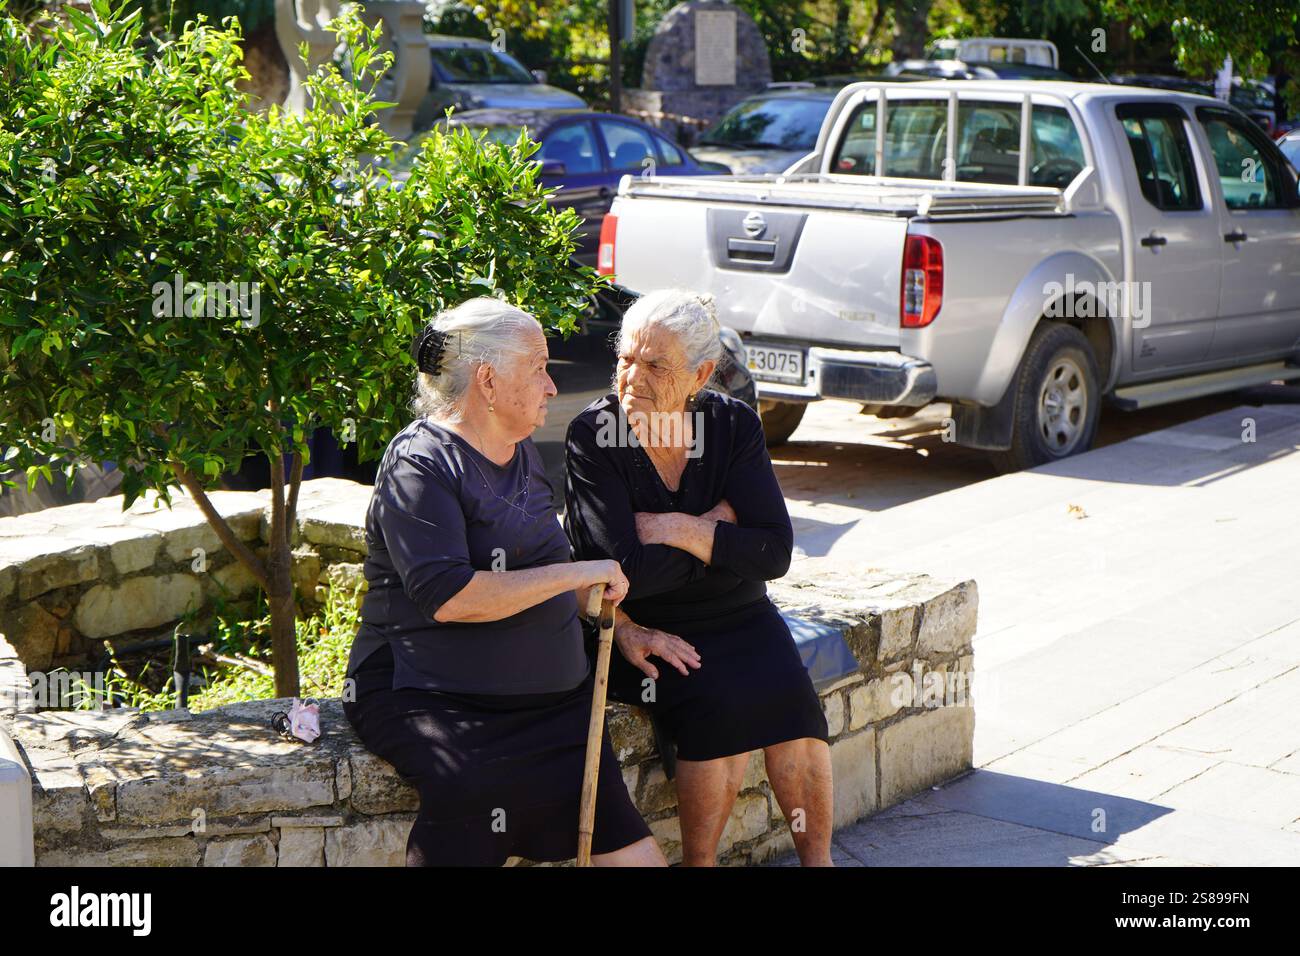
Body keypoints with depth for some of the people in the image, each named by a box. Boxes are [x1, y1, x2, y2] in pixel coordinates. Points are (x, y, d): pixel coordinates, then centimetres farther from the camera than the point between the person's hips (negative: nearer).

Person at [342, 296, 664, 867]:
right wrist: (577, 573, -14)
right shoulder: (420, 465, -8)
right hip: (431, 697, -7)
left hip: (550, 693, 7)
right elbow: (448, 598, -21)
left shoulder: (521, 453, 19)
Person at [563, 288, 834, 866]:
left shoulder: (734, 425, -2)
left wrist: (681, 530, -18)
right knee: (721, 704, -29)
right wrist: (719, 523, -11)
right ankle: (698, 862, -12)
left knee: (787, 696, -24)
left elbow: (774, 553, -9)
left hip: (738, 617, 3)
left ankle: (816, 858, -9)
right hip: (647, 629, -3)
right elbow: (626, 572, -20)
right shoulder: (593, 435, -11)